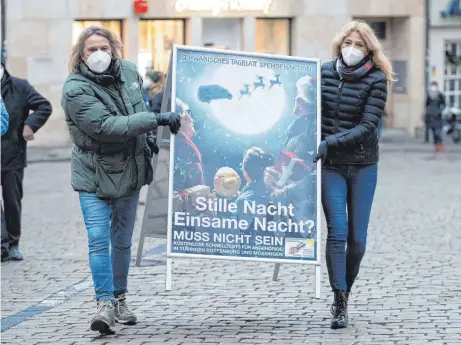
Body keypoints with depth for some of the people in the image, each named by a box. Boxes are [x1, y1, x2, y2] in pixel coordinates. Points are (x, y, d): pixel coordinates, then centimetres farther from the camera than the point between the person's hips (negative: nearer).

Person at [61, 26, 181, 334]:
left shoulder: (129, 71, 0)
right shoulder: (76, 90, -20)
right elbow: (108, 127, -29)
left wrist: (146, 139, 19)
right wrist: (157, 120, -30)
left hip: (129, 171, 6)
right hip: (95, 176, -5)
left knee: (123, 241, 14)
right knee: (98, 240, -14)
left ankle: (120, 300, 26)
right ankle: (105, 304, -12)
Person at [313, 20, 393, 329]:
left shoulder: (376, 80, -6)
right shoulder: (323, 73, 1)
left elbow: (368, 126, -15)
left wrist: (330, 143, -24)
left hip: (363, 166, 0)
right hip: (330, 166, 0)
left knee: (357, 237, 3)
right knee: (337, 232, -10)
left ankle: (344, 293, 22)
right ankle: (340, 304, -10)